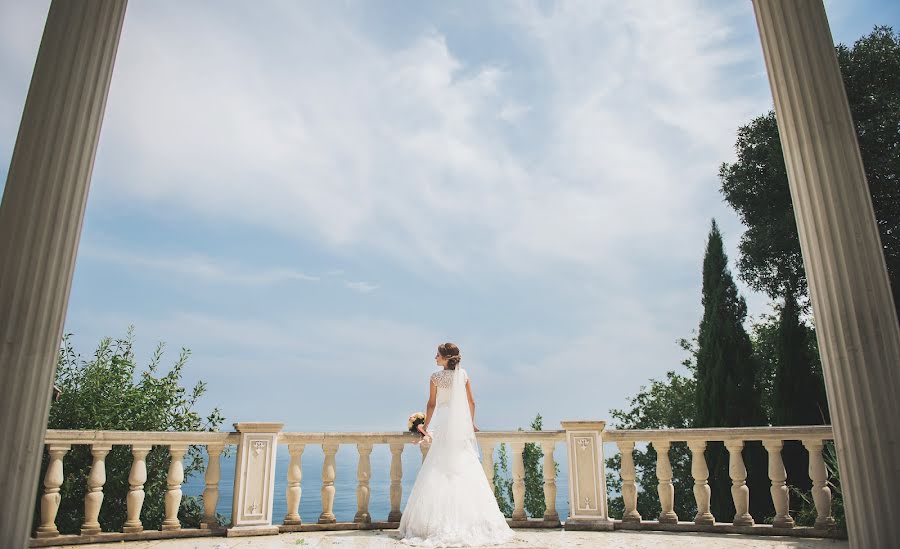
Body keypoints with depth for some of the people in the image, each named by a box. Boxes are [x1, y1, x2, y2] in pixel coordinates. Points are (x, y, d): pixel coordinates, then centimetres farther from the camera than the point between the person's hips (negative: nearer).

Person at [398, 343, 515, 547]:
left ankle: (442, 524, 4)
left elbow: (431, 404, -4)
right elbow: (471, 402, 8)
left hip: (443, 427, -3)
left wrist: (426, 426, 7)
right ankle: (468, 521, 9)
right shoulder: (463, 374, 4)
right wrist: (471, 423, 21)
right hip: (462, 427, 3)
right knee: (466, 472, 8)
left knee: (440, 473, 3)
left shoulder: (436, 377, -6)